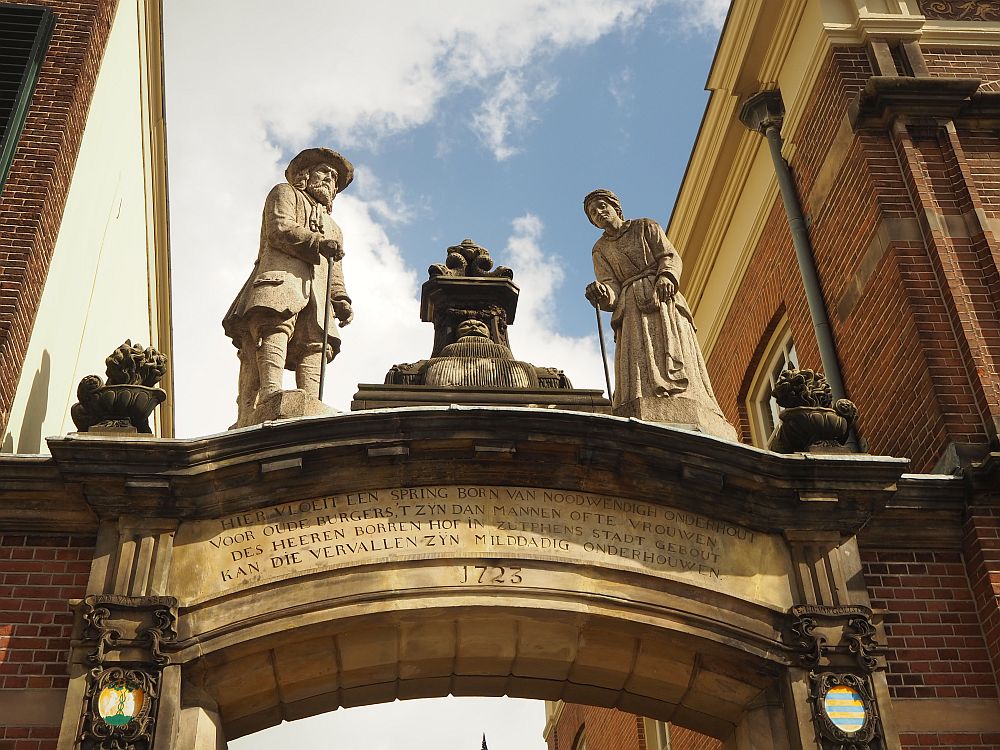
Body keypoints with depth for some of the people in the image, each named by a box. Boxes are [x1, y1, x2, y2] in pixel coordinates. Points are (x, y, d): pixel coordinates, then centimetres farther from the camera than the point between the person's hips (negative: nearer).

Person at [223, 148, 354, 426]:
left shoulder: (333, 228, 44)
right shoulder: (285, 194, 26)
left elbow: (335, 275, 33)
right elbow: (280, 230, 4)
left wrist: (341, 301, 12)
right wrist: (318, 243, -9)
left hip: (316, 293, 6)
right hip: (282, 273, -6)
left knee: (315, 345, -16)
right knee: (276, 325, -32)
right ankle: (271, 392, -52)